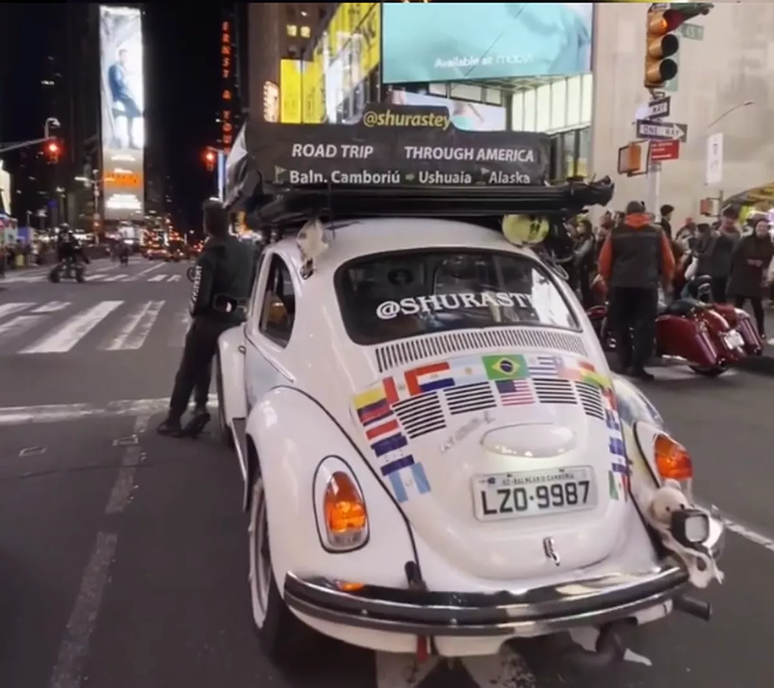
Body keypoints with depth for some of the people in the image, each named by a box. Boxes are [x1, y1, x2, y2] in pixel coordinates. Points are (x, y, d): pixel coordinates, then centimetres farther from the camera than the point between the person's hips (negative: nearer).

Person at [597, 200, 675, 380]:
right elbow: (668, 261, 9)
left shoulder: (616, 232, 8)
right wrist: (666, 282, 23)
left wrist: (608, 281, 18)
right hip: (647, 286, -1)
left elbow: (604, 261, 6)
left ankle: (624, 365, 15)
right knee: (644, 327, 0)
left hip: (620, 286, 1)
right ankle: (637, 366, -9)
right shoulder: (657, 232, 9)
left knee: (621, 326, 13)